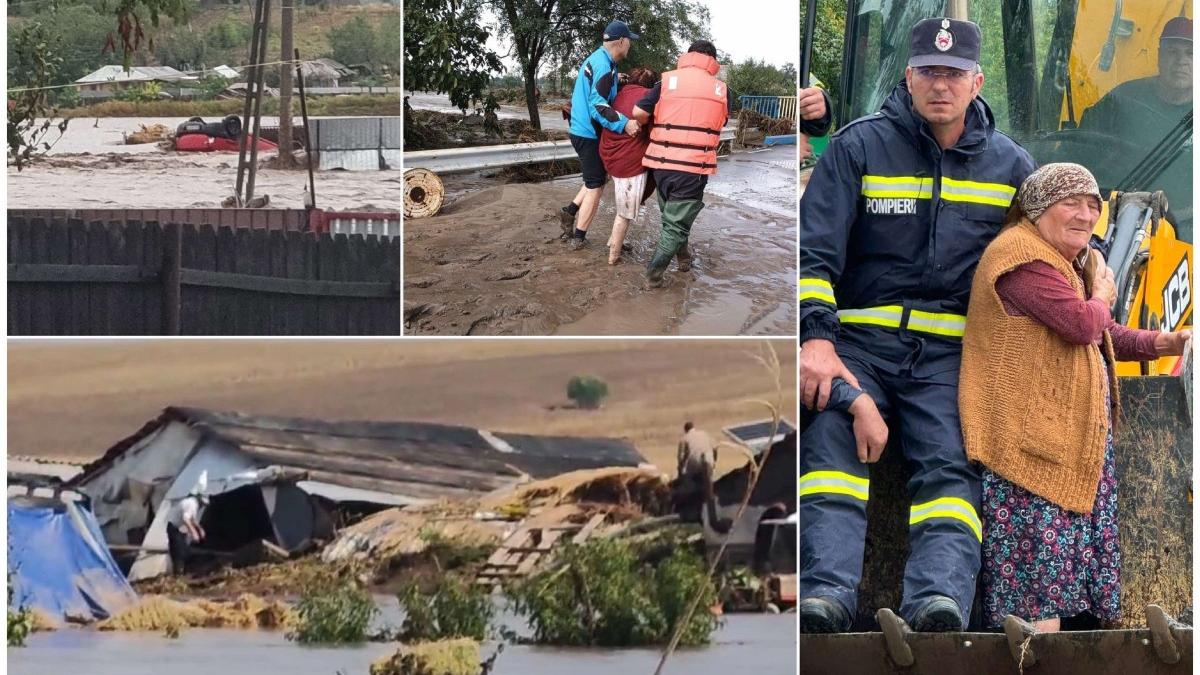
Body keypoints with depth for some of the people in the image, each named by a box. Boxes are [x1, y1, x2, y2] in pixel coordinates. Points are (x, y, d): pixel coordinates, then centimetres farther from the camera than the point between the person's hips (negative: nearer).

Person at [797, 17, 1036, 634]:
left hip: (952, 351, 2)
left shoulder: (1011, 166, 13)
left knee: (949, 465, -21)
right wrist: (816, 339, -14)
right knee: (833, 439, -26)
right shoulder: (859, 146, 5)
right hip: (859, 338, -1)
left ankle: (939, 598, -41)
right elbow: (814, 251, -2)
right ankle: (826, 593, -42)